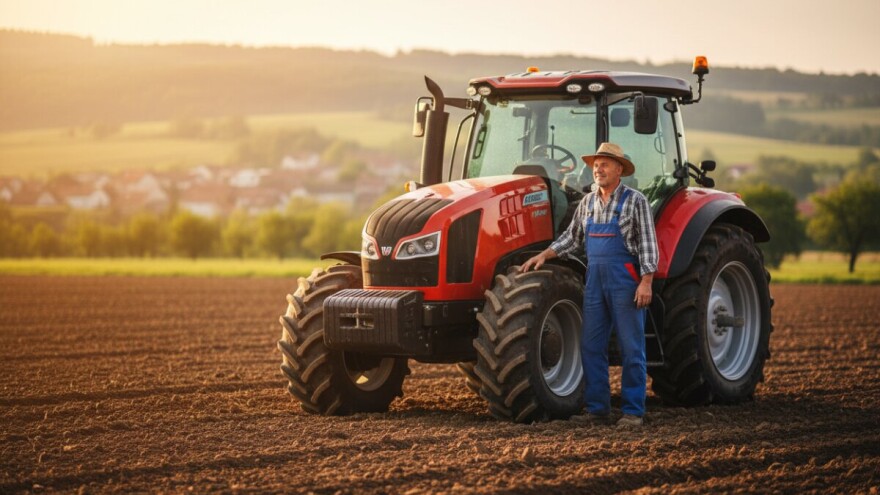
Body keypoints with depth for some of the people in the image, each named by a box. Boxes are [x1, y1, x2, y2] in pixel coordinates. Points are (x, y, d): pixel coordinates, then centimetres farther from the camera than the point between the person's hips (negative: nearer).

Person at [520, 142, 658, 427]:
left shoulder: (634, 201, -6)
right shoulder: (588, 203, 11)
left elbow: (648, 245, -9)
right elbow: (573, 238, 19)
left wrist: (646, 281, -17)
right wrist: (543, 255, 9)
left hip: (626, 281, -6)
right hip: (595, 281, 6)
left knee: (631, 348, -2)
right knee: (591, 347, 5)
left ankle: (633, 411, 2)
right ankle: (597, 409, 10)